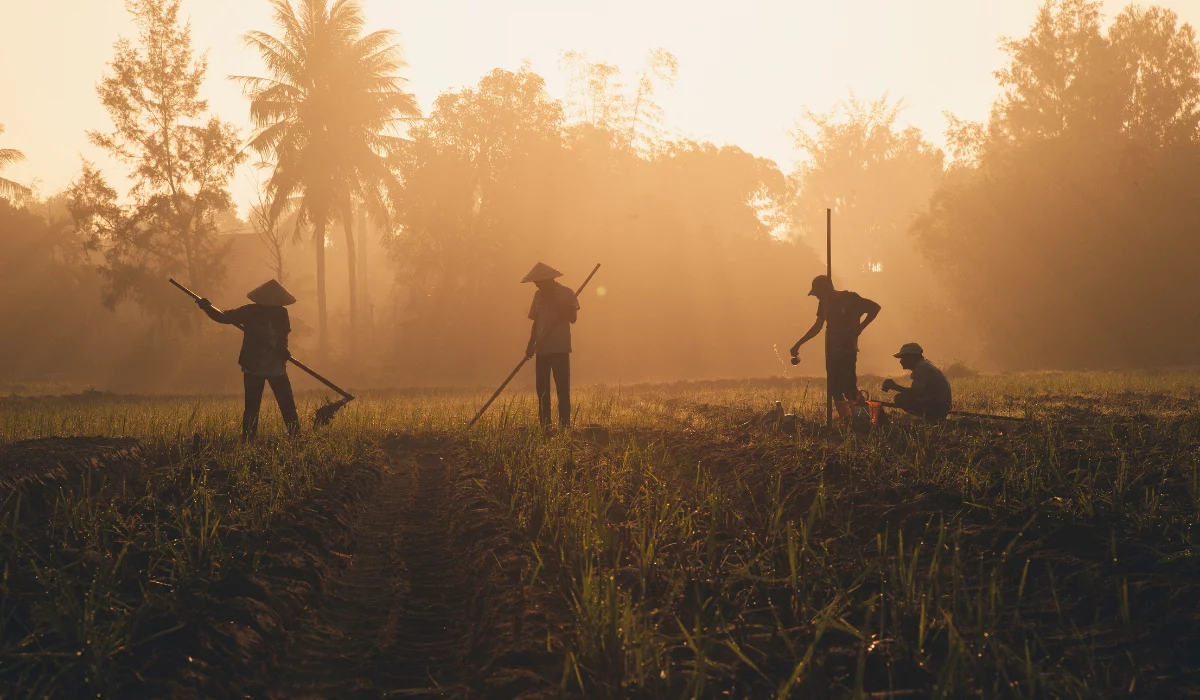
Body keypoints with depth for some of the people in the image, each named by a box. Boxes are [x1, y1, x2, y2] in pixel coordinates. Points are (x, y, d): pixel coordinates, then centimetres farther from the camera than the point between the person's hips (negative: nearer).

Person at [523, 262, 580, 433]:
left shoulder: (566, 293, -2)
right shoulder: (539, 295, 14)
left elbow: (572, 318, -8)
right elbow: (536, 321, 16)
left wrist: (555, 305, -20)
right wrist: (531, 344, 5)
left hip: (560, 348, -5)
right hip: (542, 348, 5)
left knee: (562, 387, -7)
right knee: (542, 388, 3)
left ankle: (564, 424, -6)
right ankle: (545, 425, 7)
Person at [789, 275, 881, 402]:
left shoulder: (849, 298, -8)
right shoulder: (824, 303, 11)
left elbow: (875, 308, -4)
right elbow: (817, 327, 21)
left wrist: (859, 328, -8)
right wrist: (798, 344, 19)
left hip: (847, 352, -6)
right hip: (832, 352, 7)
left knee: (849, 389, -14)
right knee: (835, 390, 4)